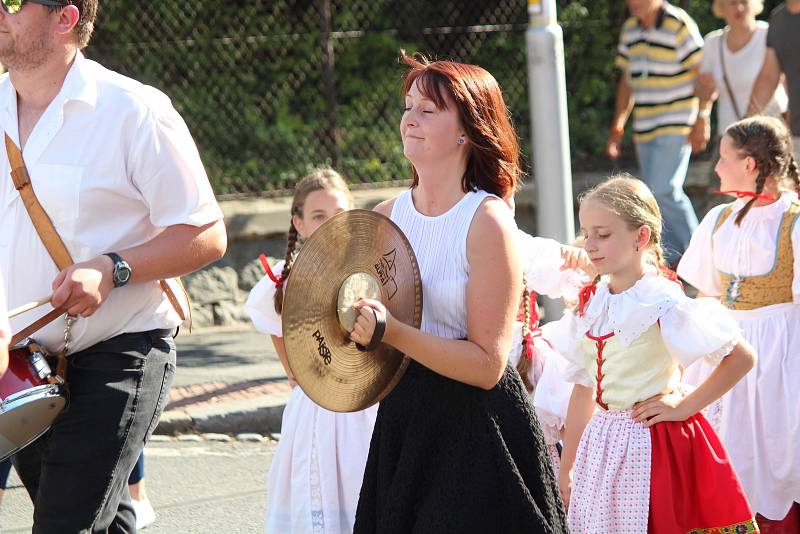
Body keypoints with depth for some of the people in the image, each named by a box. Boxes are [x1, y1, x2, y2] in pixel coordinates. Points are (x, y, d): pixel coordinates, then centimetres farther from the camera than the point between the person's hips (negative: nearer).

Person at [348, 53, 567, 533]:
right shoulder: (387, 216, 4)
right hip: (401, 429, 6)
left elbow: (487, 365, -17)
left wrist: (393, 331, -25)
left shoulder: (487, 222, -12)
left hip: (478, 437, -6)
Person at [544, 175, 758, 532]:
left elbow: (742, 357, -14)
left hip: (652, 444, -6)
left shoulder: (662, 301, -13)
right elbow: (583, 390, 12)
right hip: (601, 446, 6)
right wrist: (565, 472, 12)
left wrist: (685, 406, -11)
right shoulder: (591, 304, 6)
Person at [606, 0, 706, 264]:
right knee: (658, 194, 8)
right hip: (644, 129, 7)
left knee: (663, 190, -18)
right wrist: (617, 128, 17)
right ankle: (673, 259, 14)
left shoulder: (679, 25, -10)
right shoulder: (630, 29, 12)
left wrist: (702, 121, -15)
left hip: (676, 127, -7)